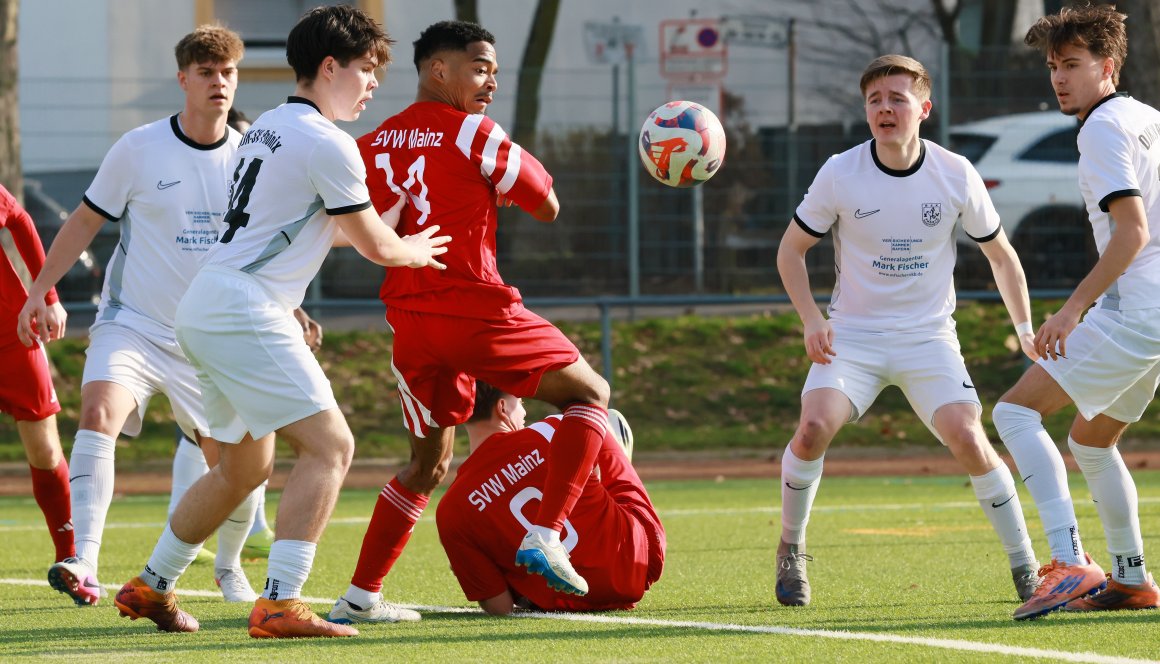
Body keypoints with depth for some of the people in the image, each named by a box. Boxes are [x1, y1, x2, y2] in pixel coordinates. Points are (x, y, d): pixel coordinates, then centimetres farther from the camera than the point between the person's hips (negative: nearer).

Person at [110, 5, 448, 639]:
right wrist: (415, 251, 19)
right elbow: (377, 247, -3)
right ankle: (280, 604, -22)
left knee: (244, 467, 22)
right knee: (329, 445, -12)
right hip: (245, 316, -10)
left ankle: (150, 586, 30)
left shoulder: (266, 128, 18)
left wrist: (389, 236, 36)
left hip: (205, 310, 10)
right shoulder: (327, 145, -11)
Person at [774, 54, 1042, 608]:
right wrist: (811, 320, -8)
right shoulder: (840, 174, -8)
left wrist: (1025, 329, 6)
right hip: (853, 334, 0)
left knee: (966, 437, -20)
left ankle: (1025, 564, -3)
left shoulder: (956, 176, -6)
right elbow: (791, 249, 4)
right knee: (815, 425, -24)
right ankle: (790, 551, -2)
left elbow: (1000, 254, 9)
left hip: (928, 337, 0)